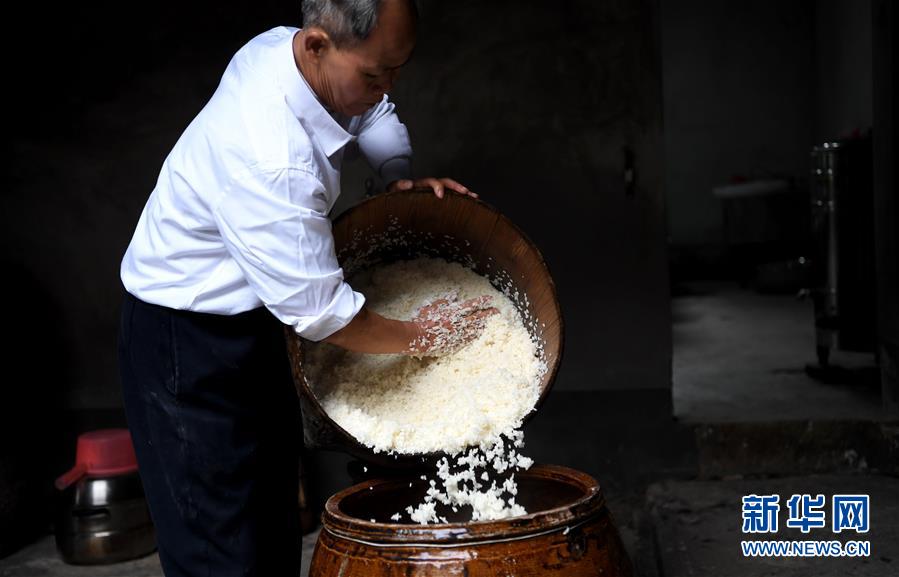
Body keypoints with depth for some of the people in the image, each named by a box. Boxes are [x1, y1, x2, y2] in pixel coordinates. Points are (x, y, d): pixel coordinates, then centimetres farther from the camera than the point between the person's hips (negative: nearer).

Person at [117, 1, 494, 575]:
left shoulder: (283, 46, -8)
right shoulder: (271, 161, -35)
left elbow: (375, 115, 14)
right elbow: (319, 312, -27)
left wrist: (402, 176, -4)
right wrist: (415, 337, -10)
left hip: (250, 318, 9)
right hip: (189, 339, -9)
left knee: (276, 531, 18)